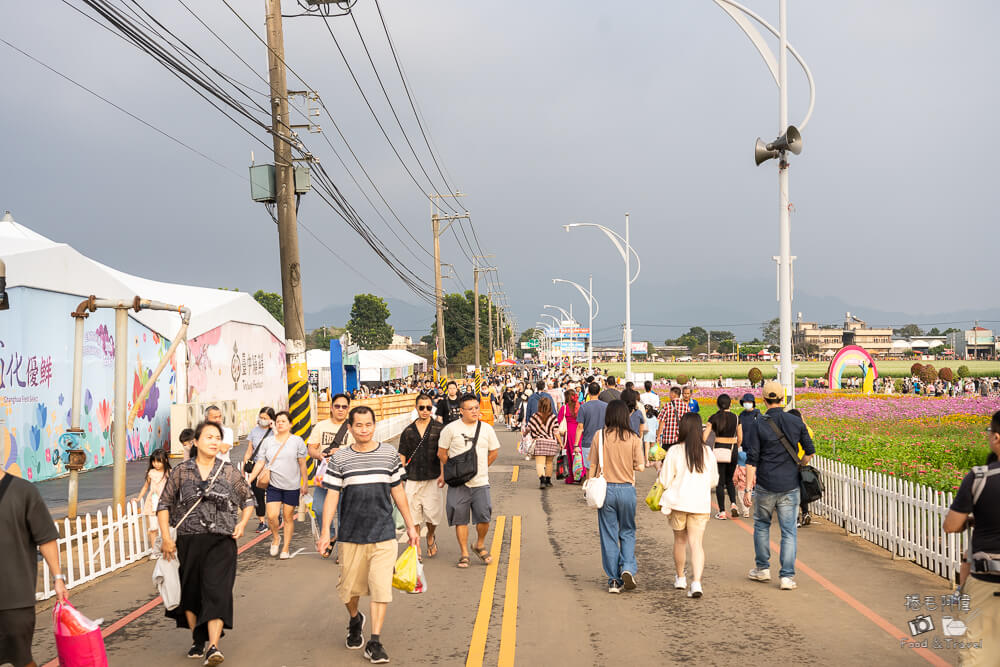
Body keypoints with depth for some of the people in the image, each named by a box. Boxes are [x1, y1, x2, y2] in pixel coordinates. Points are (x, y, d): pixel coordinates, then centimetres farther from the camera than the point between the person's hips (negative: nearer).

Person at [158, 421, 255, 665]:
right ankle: (198, 639, 28)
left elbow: (248, 500, 16)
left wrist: (242, 523, 0)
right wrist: (166, 538, -3)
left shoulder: (229, 472, 4)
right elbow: (164, 505, 6)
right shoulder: (181, 472, 3)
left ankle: (213, 646, -13)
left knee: (217, 592, -11)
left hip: (221, 542, -1)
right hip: (188, 542, 1)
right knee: (190, 592, 10)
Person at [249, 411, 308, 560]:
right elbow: (260, 463, 8)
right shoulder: (268, 441, 7)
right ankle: (276, 538, 19)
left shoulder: (297, 441, 0)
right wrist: (249, 480, 2)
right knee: (272, 516, -10)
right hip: (273, 485, 2)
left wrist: (304, 483, 0)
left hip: (292, 486, -2)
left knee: (288, 517, 4)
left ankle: (285, 549, 15)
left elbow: (302, 464, 2)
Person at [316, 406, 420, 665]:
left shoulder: (389, 453, 3)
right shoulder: (340, 458, 0)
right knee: (349, 586, 11)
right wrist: (325, 532, -6)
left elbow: (398, 491, 11)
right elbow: (331, 496, 0)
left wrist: (410, 525, 13)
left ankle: (375, 642, 3)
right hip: (351, 534, 0)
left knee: (381, 587, -6)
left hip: (384, 534, 0)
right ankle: (355, 619, 42)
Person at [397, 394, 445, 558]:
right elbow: (402, 456, 11)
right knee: (413, 514, 3)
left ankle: (430, 537, 30)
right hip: (412, 479, 2)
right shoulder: (408, 431, 8)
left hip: (432, 479, -2)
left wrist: (443, 474, -9)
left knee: (432, 513, 0)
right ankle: (415, 546, 16)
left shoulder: (439, 429, 2)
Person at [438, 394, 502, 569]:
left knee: (484, 518, -3)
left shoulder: (487, 429, 6)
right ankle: (464, 554, 13)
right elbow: (442, 453, 4)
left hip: (480, 482, 2)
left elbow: (494, 452, 16)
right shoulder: (451, 428, -2)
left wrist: (481, 468, 11)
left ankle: (480, 545, 23)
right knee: (460, 519, 2)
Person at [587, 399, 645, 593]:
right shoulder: (633, 438, -5)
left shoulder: (600, 436, -5)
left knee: (608, 534, 8)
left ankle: (614, 580, 9)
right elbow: (640, 467, -5)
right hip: (627, 489, 0)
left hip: (606, 488, 0)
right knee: (627, 532, 16)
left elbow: (593, 465, -1)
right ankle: (628, 568, -3)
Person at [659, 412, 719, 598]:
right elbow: (714, 481, 10)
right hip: (700, 505, 1)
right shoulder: (708, 452, 0)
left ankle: (680, 577, 32)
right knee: (696, 543, 0)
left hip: (678, 502, -1)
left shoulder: (674, 452, -8)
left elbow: (665, 482, -6)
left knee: (680, 540, 17)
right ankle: (696, 582, -17)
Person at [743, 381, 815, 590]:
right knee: (789, 531, 4)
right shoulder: (796, 422, 0)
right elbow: (810, 452, 7)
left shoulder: (759, 424, -8)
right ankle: (787, 576, 1)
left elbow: (752, 459, -9)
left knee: (761, 525, 18)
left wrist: (748, 488, -6)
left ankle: (762, 569, 26)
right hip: (790, 486, 1)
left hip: (765, 485, -1)